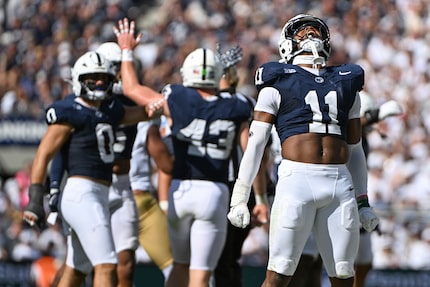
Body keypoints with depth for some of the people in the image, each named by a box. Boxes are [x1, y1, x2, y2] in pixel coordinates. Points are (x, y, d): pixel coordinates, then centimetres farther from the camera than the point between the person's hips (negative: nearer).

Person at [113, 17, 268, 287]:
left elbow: (132, 88, 11)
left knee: (181, 265, 20)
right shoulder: (236, 109, -1)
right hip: (214, 193, -1)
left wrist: (127, 50, 26)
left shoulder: (176, 100, -2)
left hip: (180, 189, 1)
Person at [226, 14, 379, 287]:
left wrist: (363, 202, 17)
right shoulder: (278, 81, 10)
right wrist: (240, 198, -2)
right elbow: (255, 143, 5)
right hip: (297, 179, -4)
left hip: (341, 182, 4)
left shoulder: (347, 83, 22)